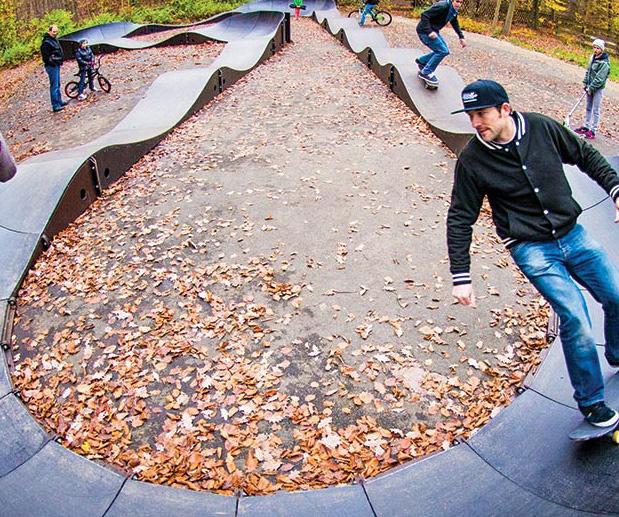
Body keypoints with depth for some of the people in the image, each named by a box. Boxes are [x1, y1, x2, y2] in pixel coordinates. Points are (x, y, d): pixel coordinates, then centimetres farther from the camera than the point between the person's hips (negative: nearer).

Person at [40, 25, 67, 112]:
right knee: (54, 86, -9)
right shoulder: (46, 42, -17)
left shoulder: (54, 40, 14)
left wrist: (60, 61, 17)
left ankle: (59, 102, 31)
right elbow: (45, 56, -21)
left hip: (56, 65, 10)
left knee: (57, 85, 19)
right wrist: (52, 62, -18)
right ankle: (55, 106, -7)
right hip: (52, 66, -10)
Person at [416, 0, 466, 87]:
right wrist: (429, 32, -33)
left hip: (434, 31, 10)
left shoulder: (454, 10, 4)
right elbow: (424, 15, -27)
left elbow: (455, 24, 20)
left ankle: (421, 61, 25)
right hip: (424, 31, -9)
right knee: (442, 51, -15)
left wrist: (461, 37, 13)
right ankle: (426, 73, -5)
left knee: (444, 50, 12)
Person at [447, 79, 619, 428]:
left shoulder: (542, 128, -5)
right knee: (574, 316, -16)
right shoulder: (472, 160, -12)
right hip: (532, 249, -4)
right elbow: (460, 219, -6)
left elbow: (586, 156, 13)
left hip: (572, 234, 4)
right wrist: (461, 276, -9)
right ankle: (591, 402, 6)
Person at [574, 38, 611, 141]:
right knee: (588, 108, 17)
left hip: (598, 88, -8)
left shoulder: (604, 62, -18)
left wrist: (591, 88, -18)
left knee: (595, 110, -3)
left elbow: (600, 78, -20)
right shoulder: (593, 57, 4)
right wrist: (585, 83, 5)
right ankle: (586, 127, 28)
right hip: (590, 87, 8)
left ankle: (593, 131, 1)